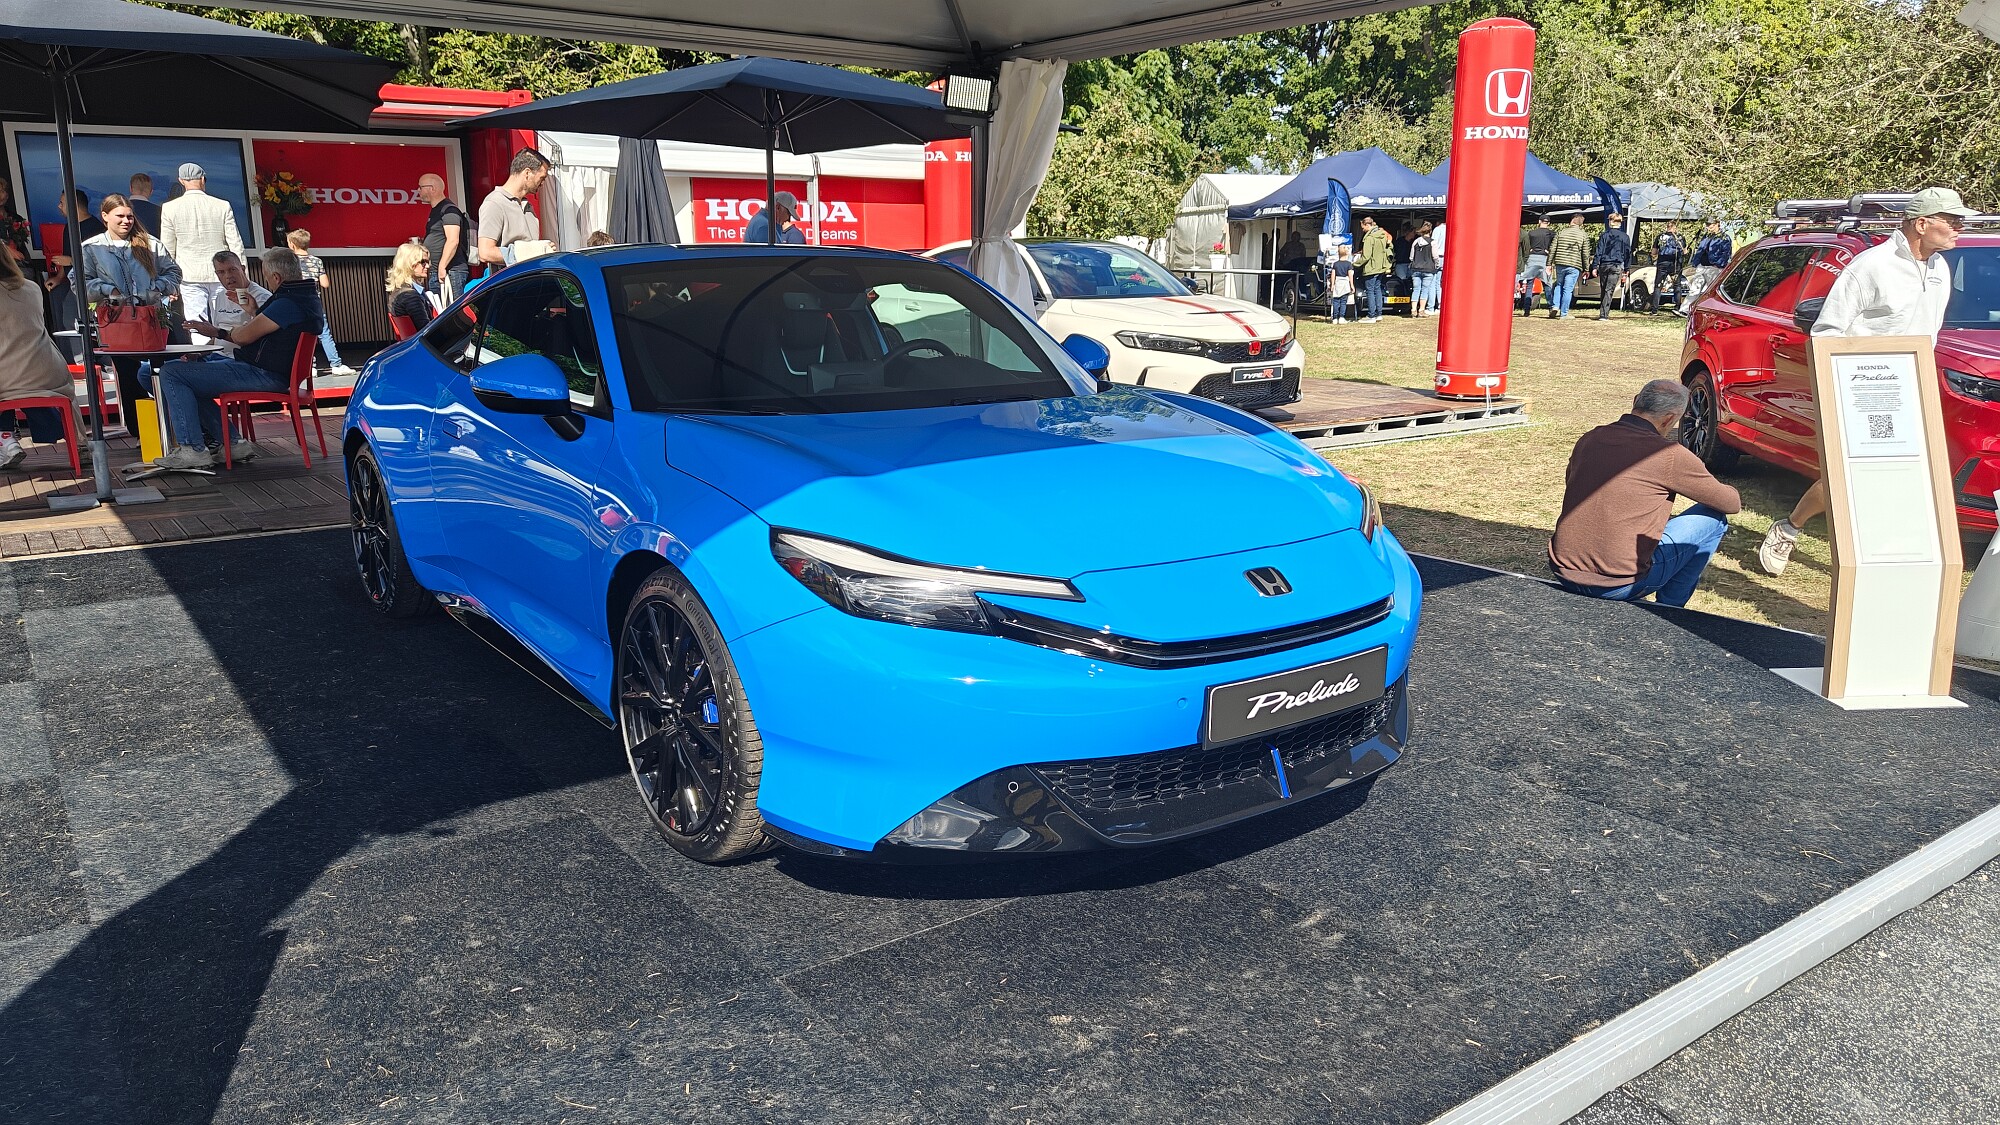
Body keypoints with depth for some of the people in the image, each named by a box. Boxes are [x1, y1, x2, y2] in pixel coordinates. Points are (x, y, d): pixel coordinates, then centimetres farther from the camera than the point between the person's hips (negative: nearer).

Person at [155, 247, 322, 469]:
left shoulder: (288, 303, -22)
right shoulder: (307, 295, 13)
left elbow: (244, 336, -13)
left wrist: (217, 332, 5)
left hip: (264, 375, -11)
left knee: (171, 373, -9)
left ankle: (193, 450, -9)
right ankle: (232, 443, 15)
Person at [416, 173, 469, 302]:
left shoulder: (449, 209, -10)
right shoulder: (436, 211, 21)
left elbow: (453, 241, -21)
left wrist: (442, 267, -26)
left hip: (450, 272, -10)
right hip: (435, 274, 10)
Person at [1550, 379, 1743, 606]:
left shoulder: (1588, 439, 6)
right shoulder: (1669, 455, -10)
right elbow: (1731, 504, 4)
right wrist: (1736, 498, 29)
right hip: (1619, 586, -6)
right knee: (1713, 518, 12)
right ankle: (1668, 609, 20)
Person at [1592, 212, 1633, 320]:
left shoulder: (1604, 235, 1)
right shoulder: (1625, 237, 5)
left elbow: (1599, 252, -2)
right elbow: (1628, 254, 8)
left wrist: (1595, 266, 0)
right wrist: (1626, 270, 14)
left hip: (1603, 265, 1)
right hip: (1616, 267, -1)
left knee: (1603, 290, 12)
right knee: (1609, 291, -4)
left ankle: (1603, 313, 20)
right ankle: (1604, 314, -13)